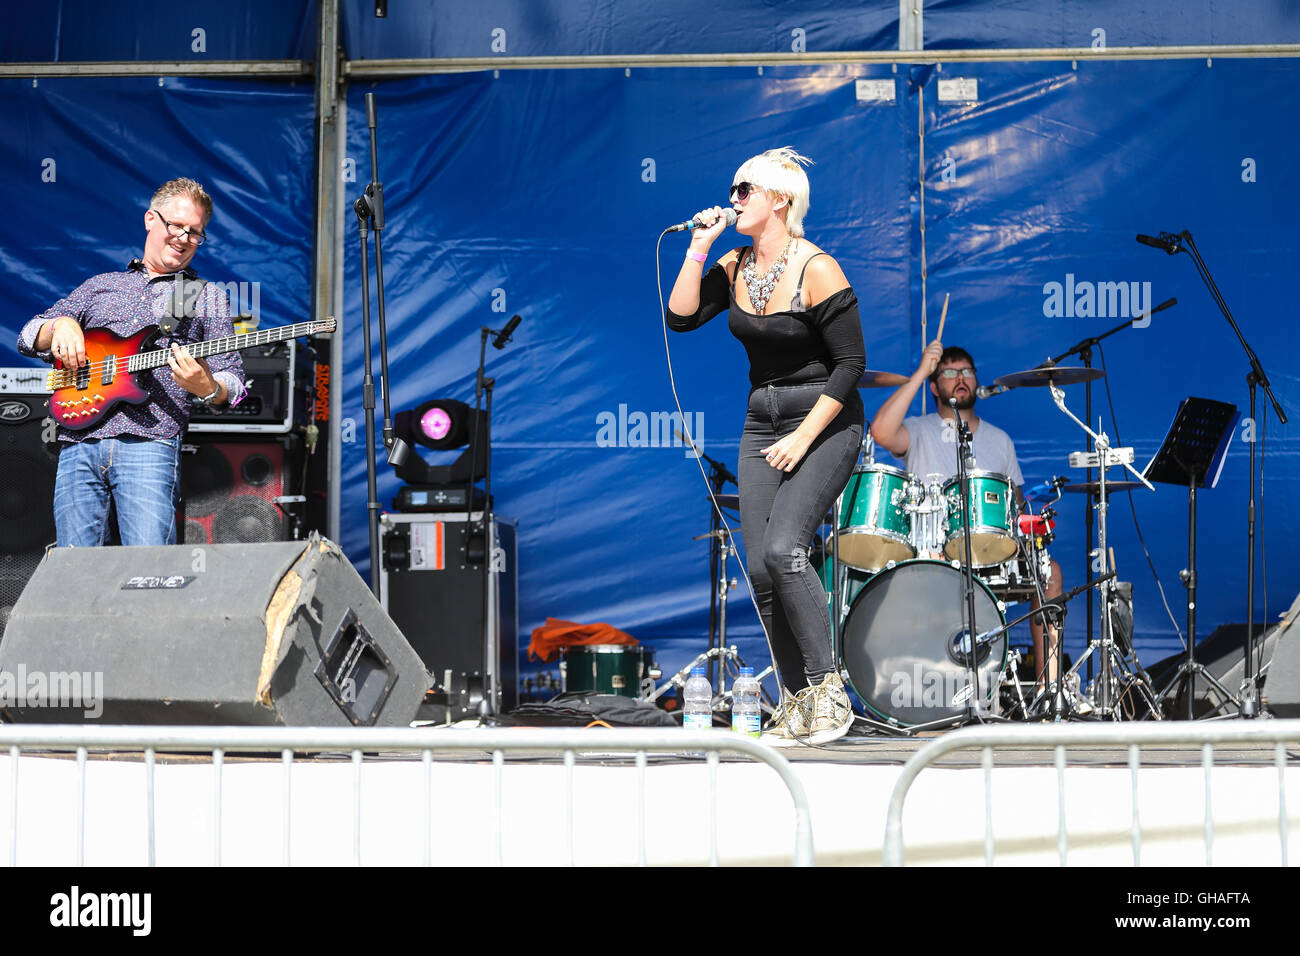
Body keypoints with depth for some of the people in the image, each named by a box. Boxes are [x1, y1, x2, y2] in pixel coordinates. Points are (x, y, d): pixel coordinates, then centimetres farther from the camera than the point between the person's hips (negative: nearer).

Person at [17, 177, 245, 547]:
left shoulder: (207, 297, 17)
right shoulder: (100, 286, 24)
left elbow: (233, 381, 9)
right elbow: (28, 337, 22)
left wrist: (208, 388, -15)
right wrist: (60, 325, -1)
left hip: (148, 442, -3)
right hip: (78, 440, 3)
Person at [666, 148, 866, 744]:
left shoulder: (817, 270, -16)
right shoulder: (735, 266, 5)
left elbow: (851, 364, -16)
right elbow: (681, 317, -2)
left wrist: (804, 437, -18)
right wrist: (699, 246, -6)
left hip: (825, 422, -7)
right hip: (762, 421, 7)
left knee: (782, 548, -23)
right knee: (759, 566, -1)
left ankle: (827, 688, -11)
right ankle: (796, 704, 8)